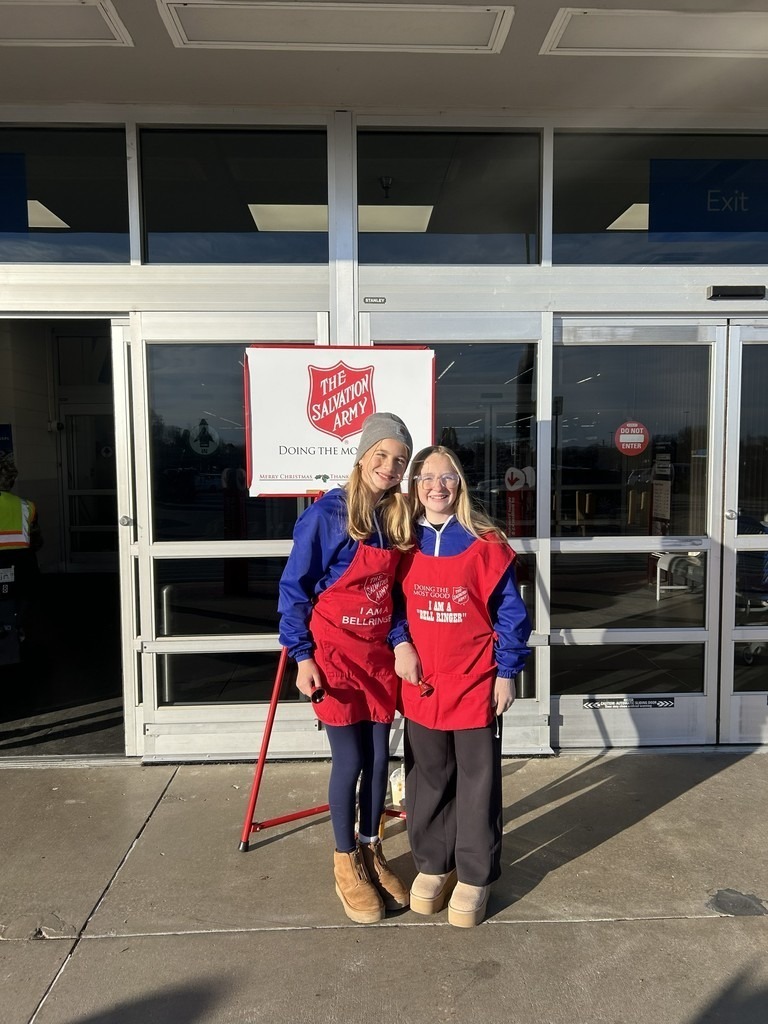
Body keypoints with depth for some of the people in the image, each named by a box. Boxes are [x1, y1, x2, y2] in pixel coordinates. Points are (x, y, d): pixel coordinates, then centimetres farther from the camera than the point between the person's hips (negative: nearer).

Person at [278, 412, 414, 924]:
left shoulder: (399, 518, 1)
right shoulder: (325, 514, -16)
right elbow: (295, 588, -11)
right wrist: (302, 655, -13)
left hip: (380, 655, 5)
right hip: (334, 655, -5)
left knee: (379, 759, 12)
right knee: (350, 761, 1)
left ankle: (371, 850, 34)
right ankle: (346, 865, 23)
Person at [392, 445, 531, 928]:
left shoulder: (484, 543, -9)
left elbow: (510, 611, -5)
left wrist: (506, 673, -7)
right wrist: (400, 644, -6)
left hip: (476, 683, -3)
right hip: (421, 683, 3)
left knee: (477, 781, 9)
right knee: (428, 779, 15)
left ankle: (475, 875, 27)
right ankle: (433, 864, 35)